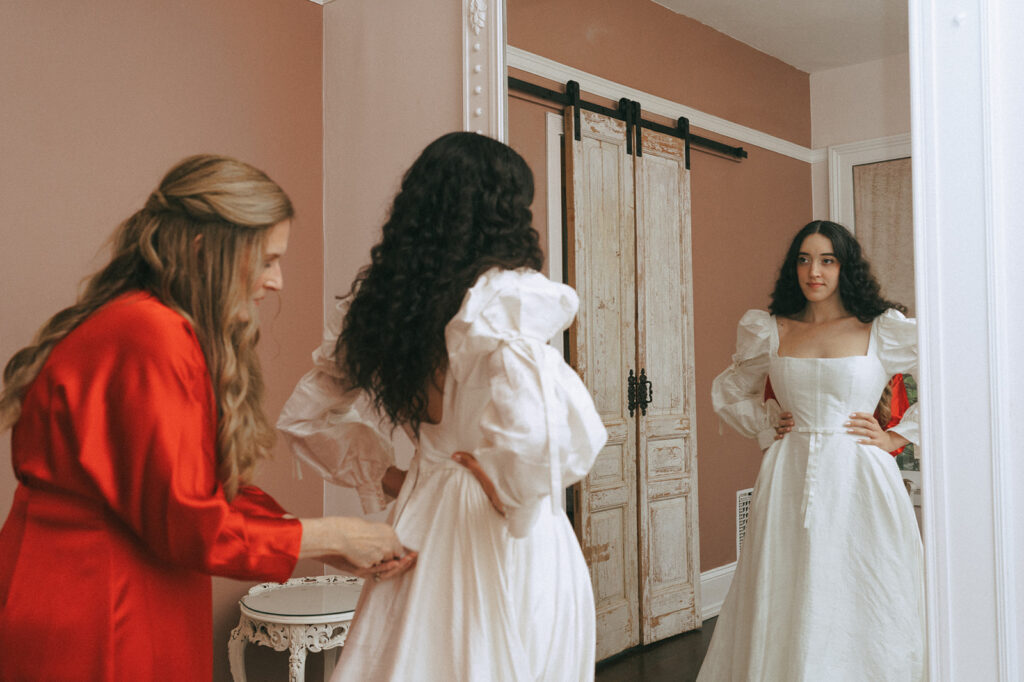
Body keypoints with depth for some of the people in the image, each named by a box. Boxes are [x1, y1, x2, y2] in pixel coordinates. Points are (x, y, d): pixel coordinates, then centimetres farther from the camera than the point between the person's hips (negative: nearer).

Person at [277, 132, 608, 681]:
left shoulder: (378, 299, 3)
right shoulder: (511, 296, -17)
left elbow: (304, 417, 11)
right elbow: (538, 428, -34)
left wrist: (381, 477, 10)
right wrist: (517, 500, -16)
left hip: (422, 520, 6)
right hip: (504, 536, -6)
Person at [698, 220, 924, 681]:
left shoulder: (883, 331, 2)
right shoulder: (771, 333, 8)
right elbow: (728, 392, 22)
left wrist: (896, 437, 0)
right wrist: (768, 426, 9)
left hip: (858, 476, -2)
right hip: (791, 475, 2)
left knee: (861, 602, 2)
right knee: (786, 604, 4)